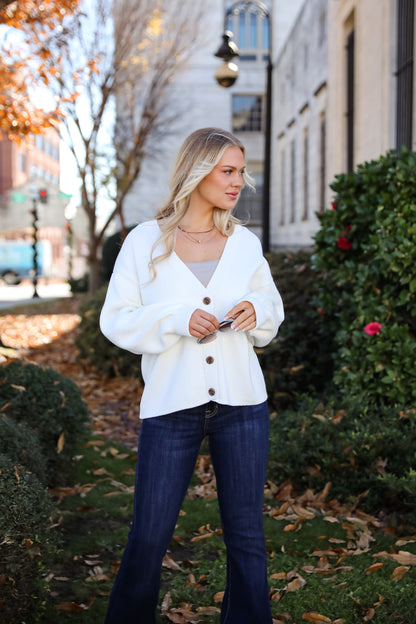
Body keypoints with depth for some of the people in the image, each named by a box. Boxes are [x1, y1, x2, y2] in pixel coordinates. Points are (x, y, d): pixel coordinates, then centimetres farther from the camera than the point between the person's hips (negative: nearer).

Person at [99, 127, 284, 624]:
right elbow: (115, 320, 0)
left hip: (241, 402, 3)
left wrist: (255, 311, -5)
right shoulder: (145, 241, 0)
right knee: (149, 535, 4)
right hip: (171, 405, -2)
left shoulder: (245, 242, 8)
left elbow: (273, 309, 18)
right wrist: (176, 319, -16)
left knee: (245, 533, 9)